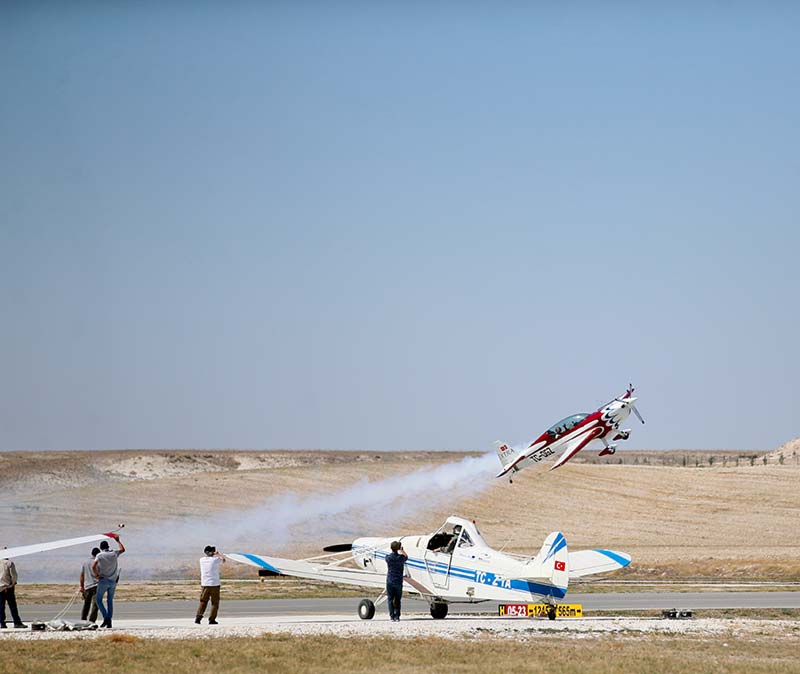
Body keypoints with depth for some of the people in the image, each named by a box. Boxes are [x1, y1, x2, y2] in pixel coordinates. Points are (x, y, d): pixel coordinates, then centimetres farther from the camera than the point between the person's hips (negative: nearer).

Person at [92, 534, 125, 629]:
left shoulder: (99, 555, -6)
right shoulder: (114, 553, 3)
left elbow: (93, 566, -20)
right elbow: (123, 549, 22)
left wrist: (96, 575, -6)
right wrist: (118, 541, 34)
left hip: (103, 580, -4)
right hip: (113, 581, 4)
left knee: (98, 599, 6)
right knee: (110, 600, 13)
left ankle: (106, 618, -11)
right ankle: (109, 621, 7)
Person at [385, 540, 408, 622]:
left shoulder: (388, 557, -7)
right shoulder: (401, 557, -7)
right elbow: (406, 557, 17)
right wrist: (402, 550, 31)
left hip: (389, 581, 0)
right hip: (398, 581, 0)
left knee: (390, 599, 4)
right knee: (397, 600, 8)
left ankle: (392, 617, 0)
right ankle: (397, 616, 4)